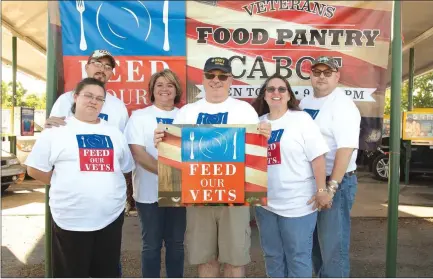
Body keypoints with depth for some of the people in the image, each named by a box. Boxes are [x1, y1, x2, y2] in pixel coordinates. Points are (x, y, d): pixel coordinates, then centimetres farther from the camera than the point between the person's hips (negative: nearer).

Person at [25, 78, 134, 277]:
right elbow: (34, 169, 0)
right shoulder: (56, 130, -1)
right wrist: (65, 185, -1)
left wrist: (106, 184, 7)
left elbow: (125, 167, 16)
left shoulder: (114, 133, 12)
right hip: (71, 220, -3)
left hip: (112, 218, 4)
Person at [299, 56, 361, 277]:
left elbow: (346, 148, -21)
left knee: (332, 244, -1)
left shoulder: (342, 105, -11)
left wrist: (331, 186, -26)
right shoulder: (304, 103, 12)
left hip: (336, 181, -8)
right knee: (315, 239, 20)